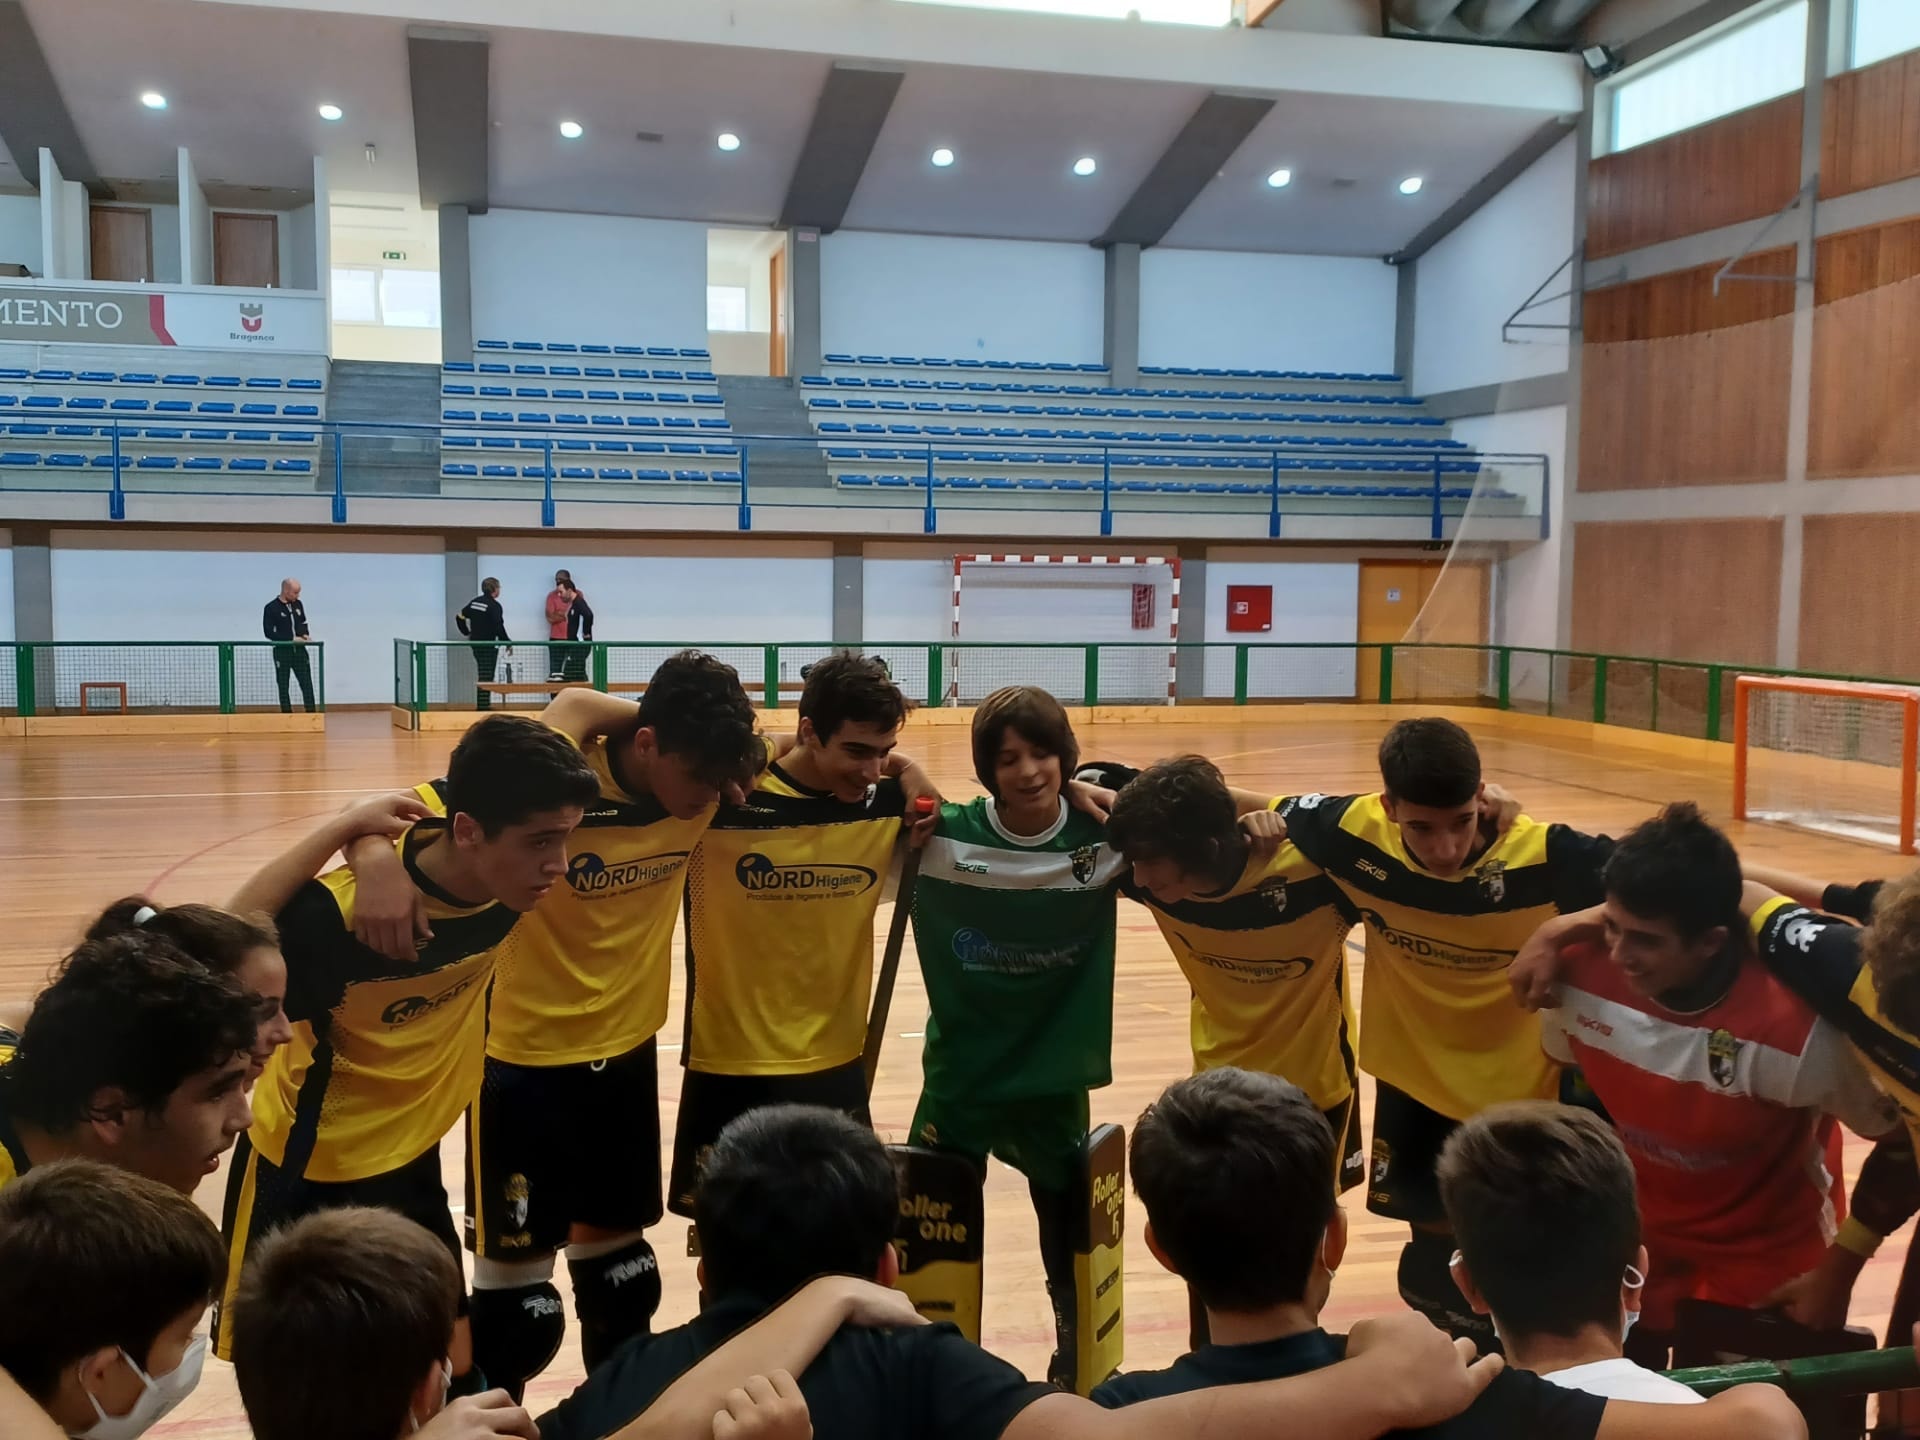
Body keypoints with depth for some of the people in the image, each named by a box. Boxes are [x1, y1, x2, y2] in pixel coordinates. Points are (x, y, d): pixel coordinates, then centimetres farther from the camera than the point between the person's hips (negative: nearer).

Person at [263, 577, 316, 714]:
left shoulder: (298, 604, 6)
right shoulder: (272, 608, -10)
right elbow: (268, 632, -13)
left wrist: (305, 634, -2)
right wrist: (292, 639, -19)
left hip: (299, 650, 4)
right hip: (282, 652, -4)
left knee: (307, 683, -1)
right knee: (283, 686, 4)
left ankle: (311, 714, 3)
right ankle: (287, 715, 11)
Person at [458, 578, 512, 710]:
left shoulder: (474, 602, 8)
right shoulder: (494, 605, -15)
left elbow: (460, 617, 13)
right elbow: (498, 627, -21)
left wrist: (467, 633, 23)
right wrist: (508, 643, -13)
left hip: (476, 643, 8)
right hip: (488, 645, -8)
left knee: (482, 675, 17)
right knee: (486, 678, -4)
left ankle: (482, 705, 23)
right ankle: (483, 706, -3)